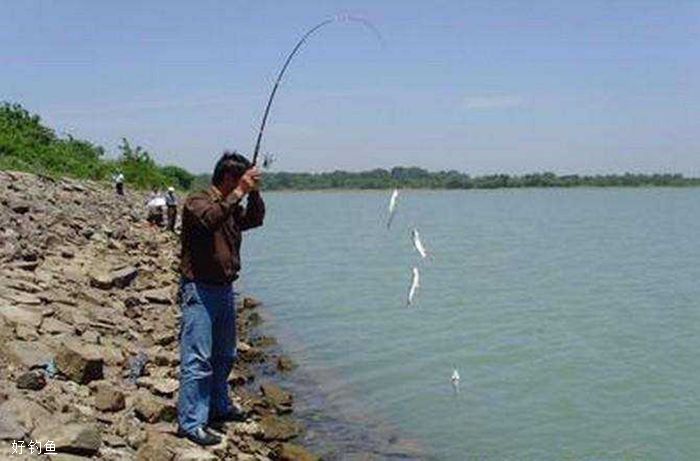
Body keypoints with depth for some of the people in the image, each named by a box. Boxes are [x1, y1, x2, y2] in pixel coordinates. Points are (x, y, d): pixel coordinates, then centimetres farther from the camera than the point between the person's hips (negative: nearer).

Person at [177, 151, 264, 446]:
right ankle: (191, 422, -4)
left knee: (224, 355, 19)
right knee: (197, 360, -9)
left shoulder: (232, 207, 14)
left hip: (224, 289, 9)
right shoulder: (197, 202, -12)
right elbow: (211, 219, -31)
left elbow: (256, 219, 7)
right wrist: (239, 192, -29)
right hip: (199, 291, -9)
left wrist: (254, 192, -5)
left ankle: (218, 407, 35)